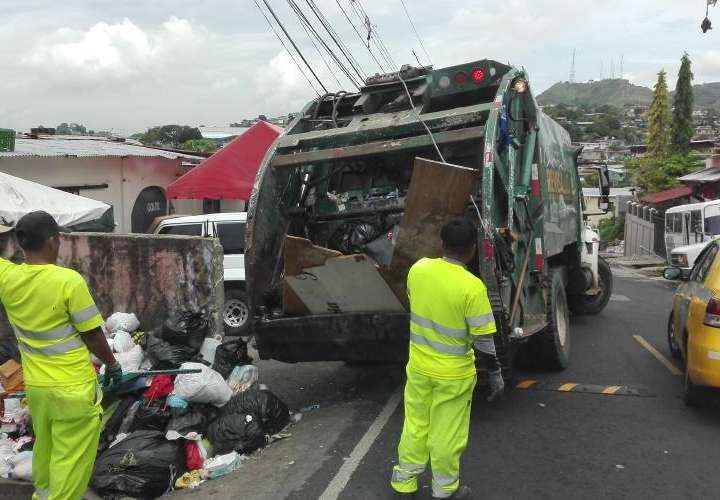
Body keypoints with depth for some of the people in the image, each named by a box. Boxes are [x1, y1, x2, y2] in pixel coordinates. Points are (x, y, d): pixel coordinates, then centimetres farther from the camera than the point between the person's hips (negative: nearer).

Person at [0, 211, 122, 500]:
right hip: (72, 387, -6)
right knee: (71, 457, 6)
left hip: (34, 385, 7)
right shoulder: (68, 280, -20)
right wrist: (111, 363, 3)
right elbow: (92, 334, -11)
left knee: (44, 447, 27)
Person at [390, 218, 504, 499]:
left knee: (415, 426, 19)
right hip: (453, 373, -4)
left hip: (418, 365, 5)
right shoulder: (472, 287, -25)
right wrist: (495, 374, -5)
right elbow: (483, 340, -19)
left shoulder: (418, 269, -10)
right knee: (447, 434, 12)